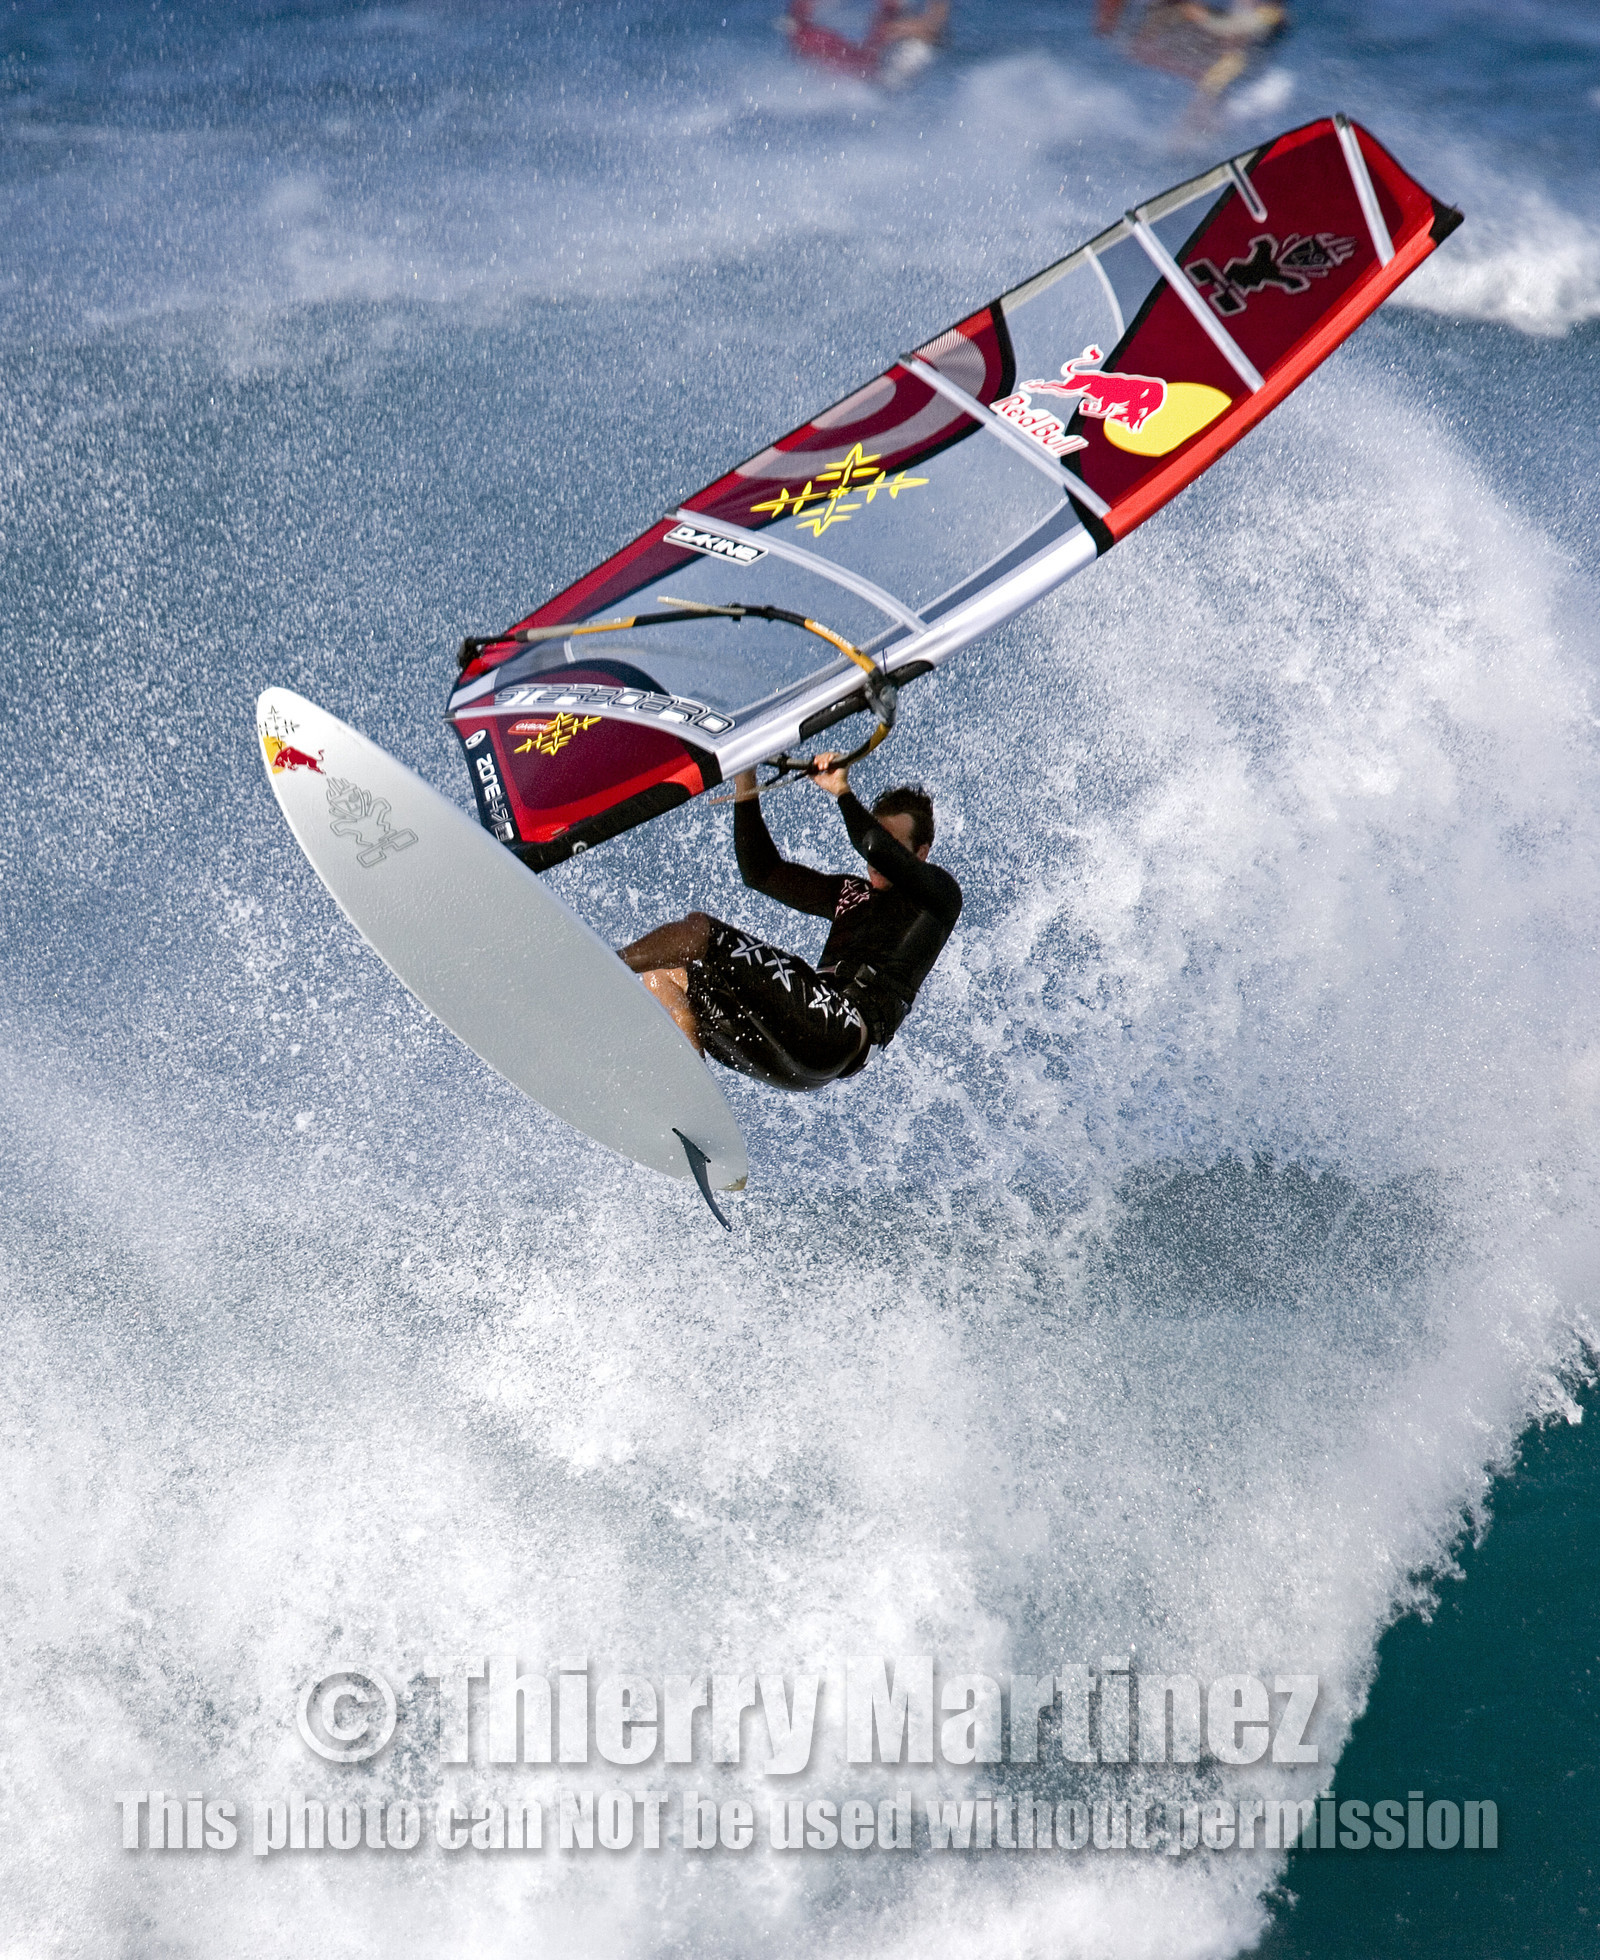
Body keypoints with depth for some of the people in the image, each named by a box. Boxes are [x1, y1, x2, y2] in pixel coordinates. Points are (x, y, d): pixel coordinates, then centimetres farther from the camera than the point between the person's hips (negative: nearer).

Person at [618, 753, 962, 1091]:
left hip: (842, 1029, -8)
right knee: (661, 977, 4)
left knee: (698, 930, -15)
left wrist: (842, 791, 0)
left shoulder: (939, 894, 9)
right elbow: (761, 872, 27)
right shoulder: (852, 894, 30)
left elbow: (878, 850, -13)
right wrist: (745, 786, 20)